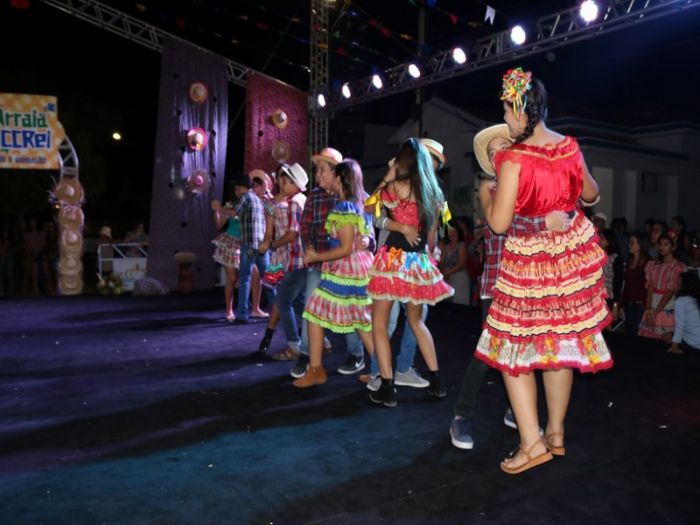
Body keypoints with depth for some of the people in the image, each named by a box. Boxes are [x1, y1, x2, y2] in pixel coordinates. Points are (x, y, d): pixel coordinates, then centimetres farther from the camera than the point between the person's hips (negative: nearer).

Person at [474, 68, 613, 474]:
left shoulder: (514, 159, -20)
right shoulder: (570, 147, -1)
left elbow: (499, 223, -20)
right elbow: (591, 194, 14)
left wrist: (486, 194, -2)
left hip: (529, 260, -6)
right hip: (572, 252, 6)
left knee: (514, 348, 6)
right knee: (561, 342, 15)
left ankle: (533, 443, 4)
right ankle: (556, 433, 28)